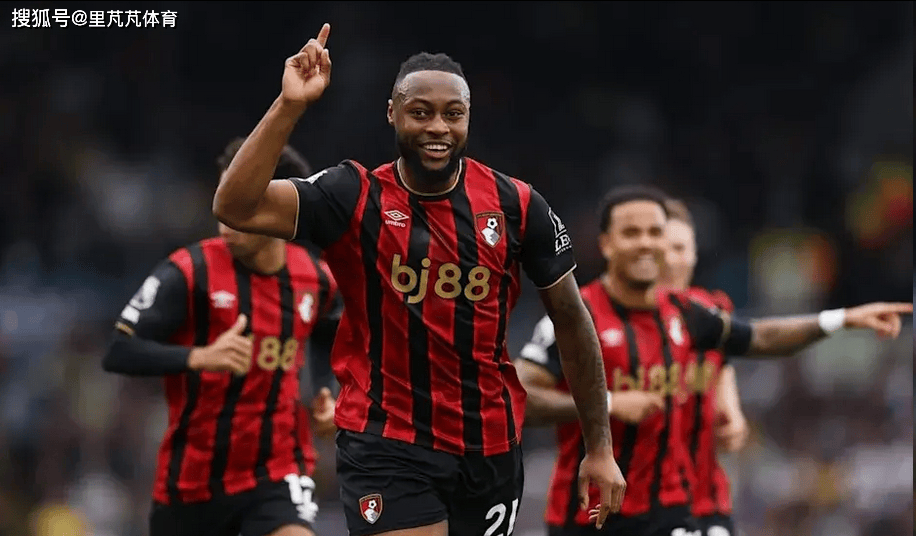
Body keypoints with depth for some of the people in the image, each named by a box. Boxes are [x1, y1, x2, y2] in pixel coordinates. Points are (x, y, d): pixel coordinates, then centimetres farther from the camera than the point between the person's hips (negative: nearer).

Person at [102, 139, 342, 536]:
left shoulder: (315, 279, 0)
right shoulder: (189, 272, -14)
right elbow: (119, 352, -21)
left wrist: (324, 393, 9)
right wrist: (198, 358, -35)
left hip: (279, 473, 1)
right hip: (194, 477, -1)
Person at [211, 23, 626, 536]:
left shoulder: (518, 205, -2)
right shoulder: (356, 196, -7)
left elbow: (572, 321, 6)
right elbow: (237, 207, -19)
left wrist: (600, 446, 5)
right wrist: (290, 106, -28)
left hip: (492, 448, 3)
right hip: (387, 445, -3)